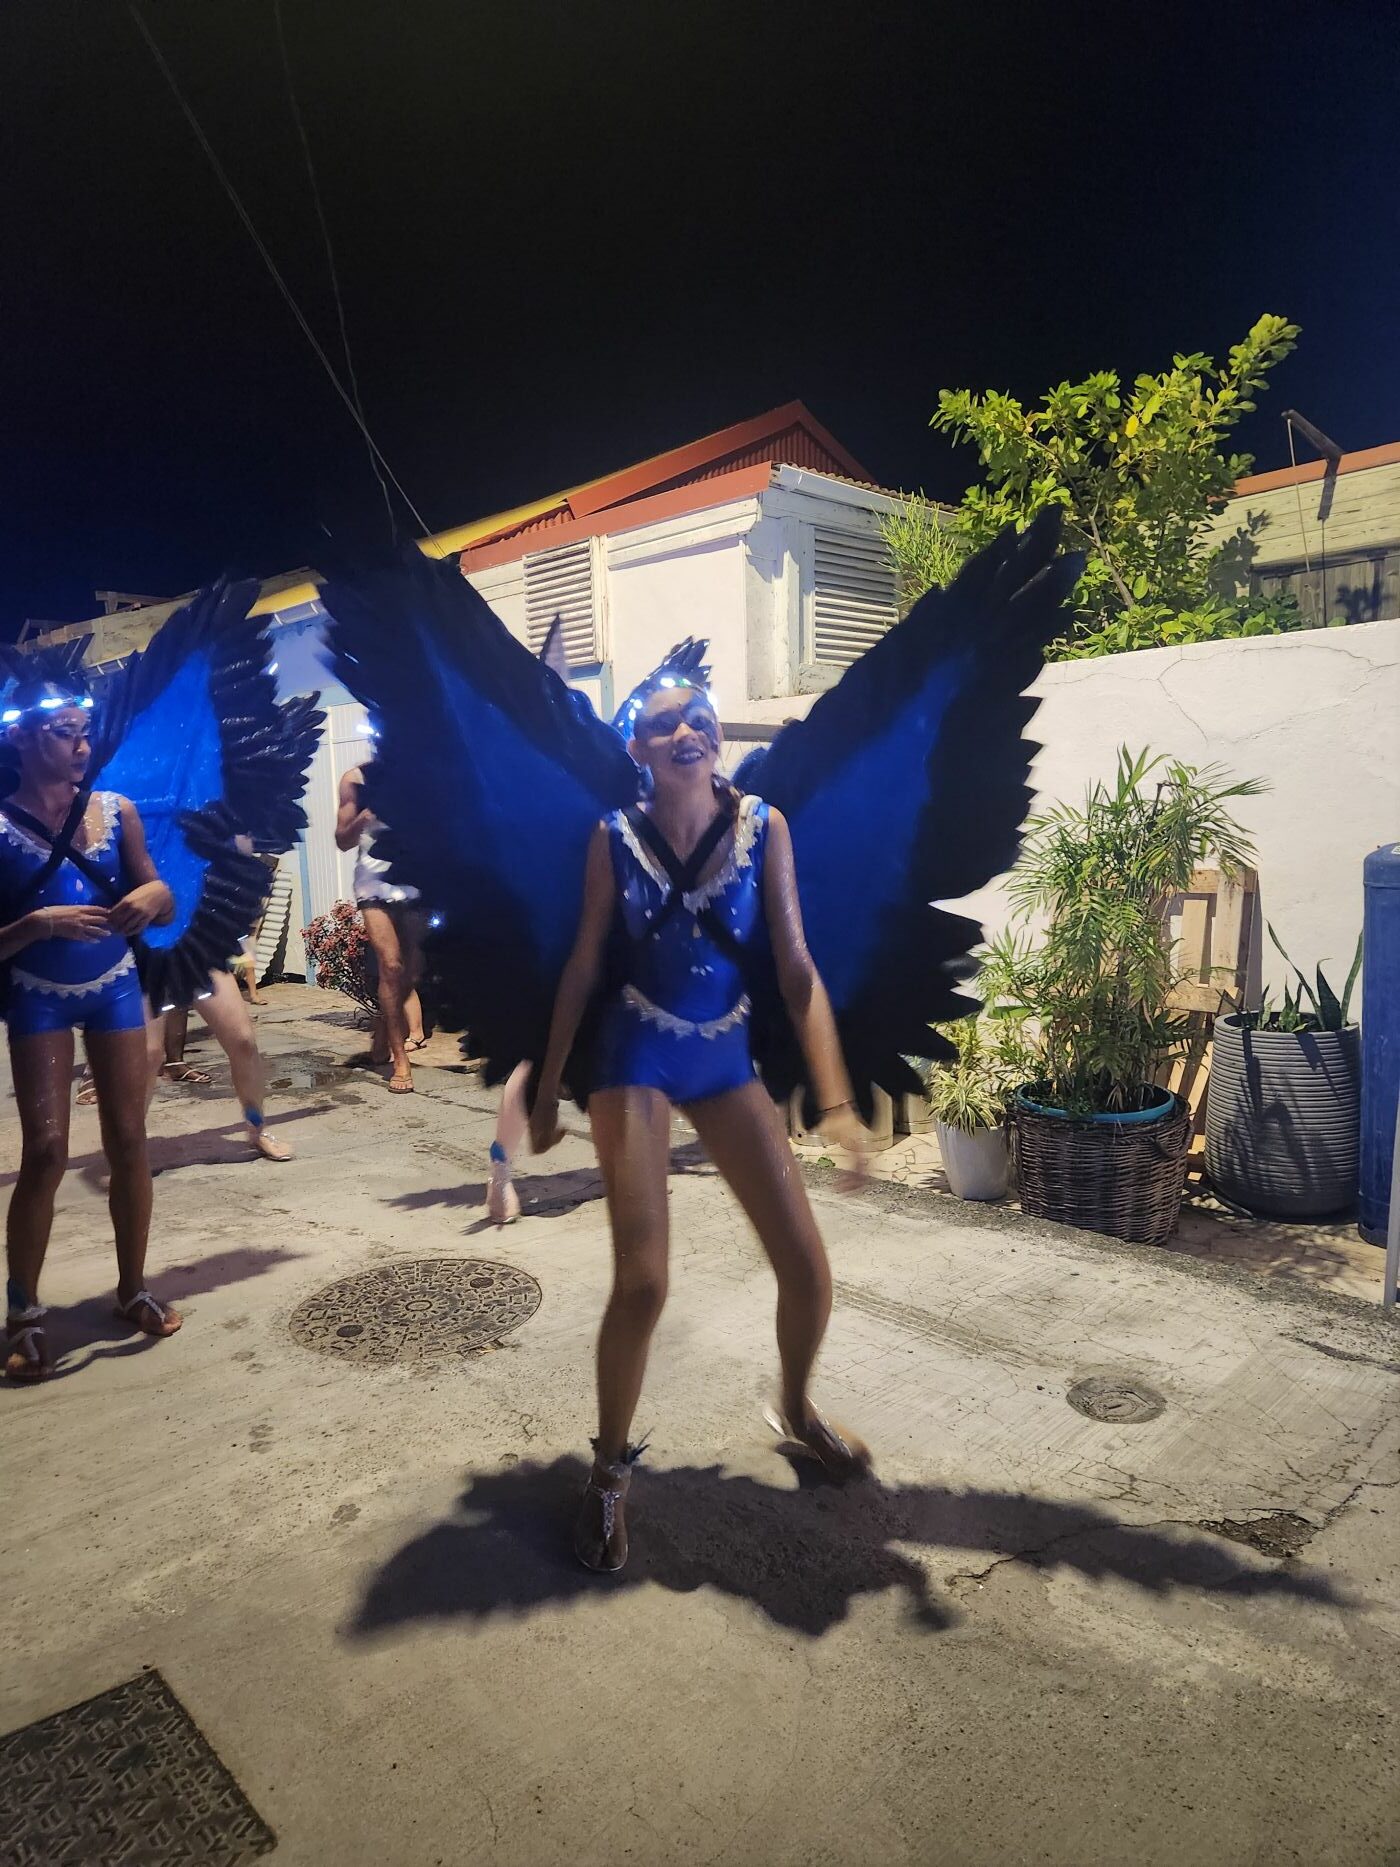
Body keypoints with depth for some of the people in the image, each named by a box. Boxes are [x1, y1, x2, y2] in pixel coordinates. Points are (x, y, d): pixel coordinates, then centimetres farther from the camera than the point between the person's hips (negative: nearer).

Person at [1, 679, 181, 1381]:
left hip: (114, 988, 3)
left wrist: (152, 896, -15)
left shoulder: (116, 811, 0)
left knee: (128, 1141, 4)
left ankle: (133, 1287, 20)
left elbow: (161, 904, 6)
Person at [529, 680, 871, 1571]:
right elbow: (584, 966, 0)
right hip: (636, 1060, -2)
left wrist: (836, 1096, -15)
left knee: (809, 1269, 3)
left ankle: (799, 1407, 36)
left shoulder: (763, 826, -5)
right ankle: (612, 1466, 18)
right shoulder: (615, 837, -6)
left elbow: (796, 966, -8)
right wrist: (548, 1087, 4)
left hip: (727, 1058, 2)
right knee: (642, 1281, -10)